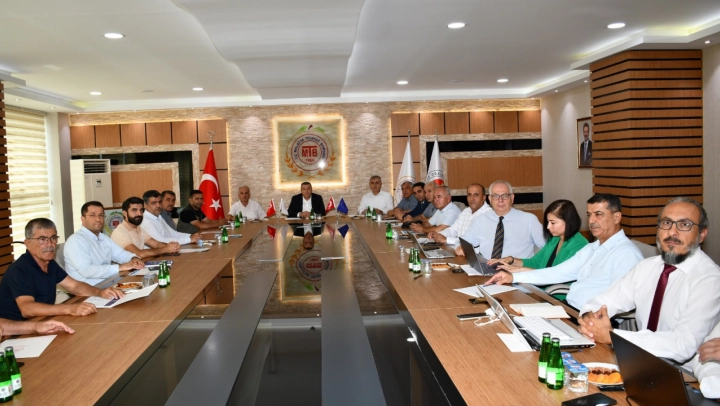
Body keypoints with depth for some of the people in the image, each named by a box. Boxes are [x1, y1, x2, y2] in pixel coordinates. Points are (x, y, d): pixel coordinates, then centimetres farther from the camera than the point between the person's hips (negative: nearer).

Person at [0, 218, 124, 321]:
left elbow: (75, 286, 12)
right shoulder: (19, 270, -19)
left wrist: (100, 292, -8)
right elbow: (27, 309, -33)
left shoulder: (50, 263, 7)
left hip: (41, 325, 8)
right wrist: (69, 309, -44)